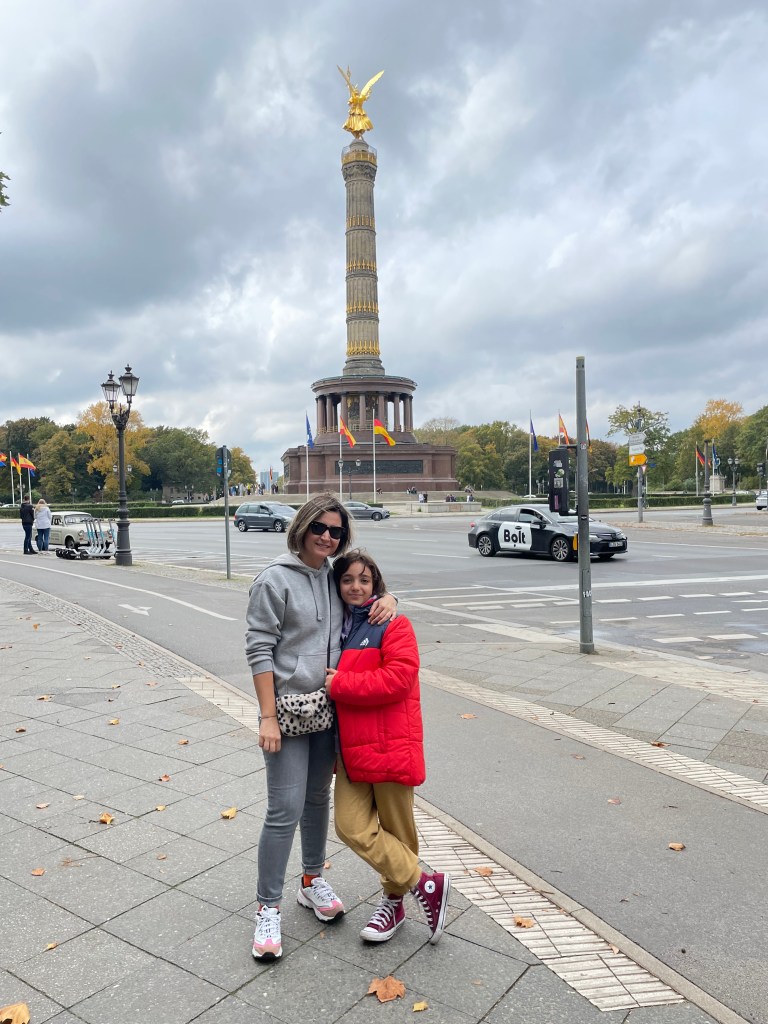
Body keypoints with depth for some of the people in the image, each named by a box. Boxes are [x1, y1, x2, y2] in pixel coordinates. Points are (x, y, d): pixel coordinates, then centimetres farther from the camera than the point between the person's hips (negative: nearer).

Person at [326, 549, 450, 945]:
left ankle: (395, 900, 30)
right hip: (350, 746, 6)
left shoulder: (393, 626, -10)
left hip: (390, 744, -6)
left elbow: (398, 679, -23)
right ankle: (426, 885, 13)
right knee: (353, 827, -1)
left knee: (396, 829, 8)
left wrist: (339, 685, -19)